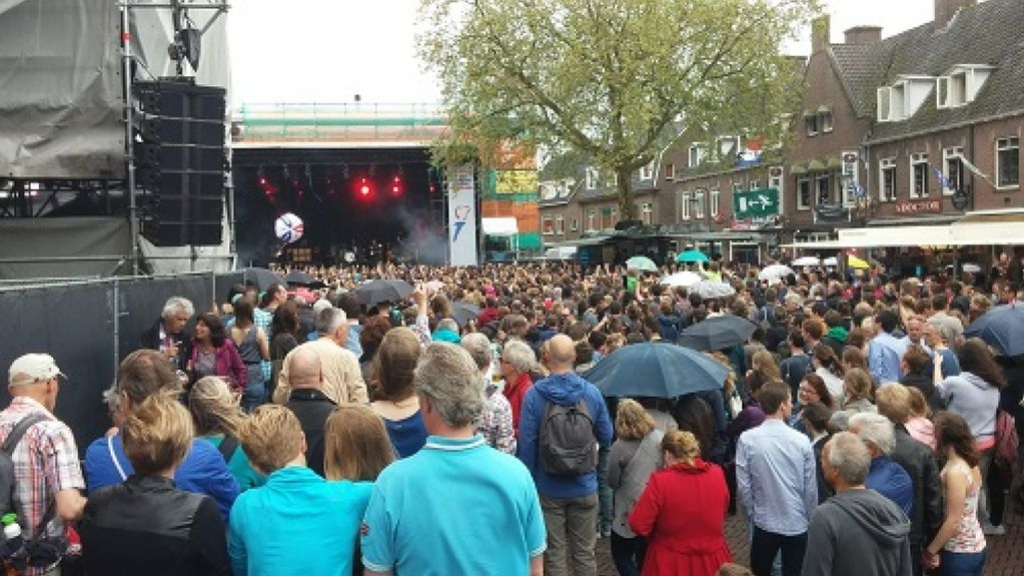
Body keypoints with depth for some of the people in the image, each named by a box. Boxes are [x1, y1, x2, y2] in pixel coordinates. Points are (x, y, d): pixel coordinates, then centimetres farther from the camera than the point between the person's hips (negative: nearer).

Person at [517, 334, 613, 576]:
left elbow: (526, 443, -11)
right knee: (584, 553, 13)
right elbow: (606, 437, 3)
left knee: (554, 554, 10)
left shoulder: (534, 394, -13)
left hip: (549, 488, -1)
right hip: (585, 486, 1)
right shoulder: (592, 392, -8)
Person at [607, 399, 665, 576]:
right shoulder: (660, 437, -5)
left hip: (632, 512, -5)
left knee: (621, 554, 12)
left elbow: (612, 482, -7)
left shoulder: (619, 447, -18)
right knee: (646, 557, 19)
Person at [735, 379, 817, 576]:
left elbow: (743, 485, -9)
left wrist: (753, 514, 7)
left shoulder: (747, 439, -12)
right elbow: (811, 488, -5)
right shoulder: (801, 440, -11)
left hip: (765, 523, 0)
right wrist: (811, 519, 10)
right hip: (798, 524, 0)